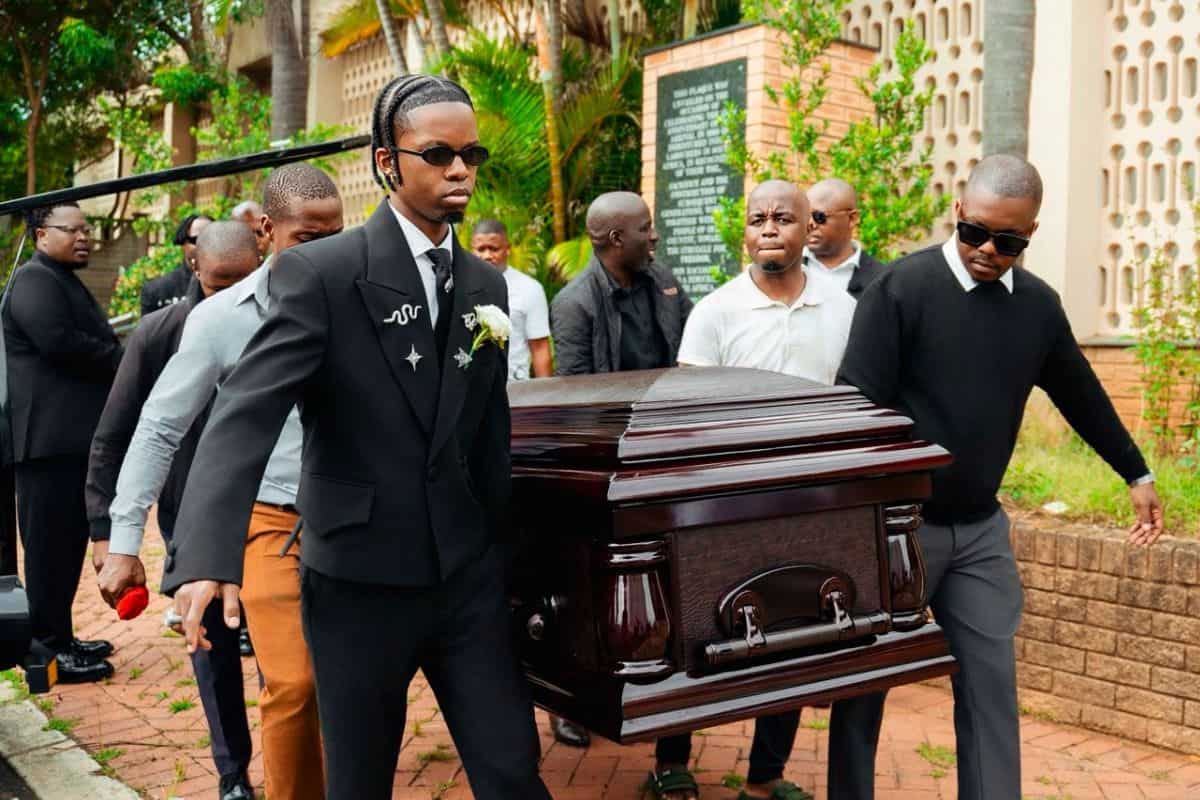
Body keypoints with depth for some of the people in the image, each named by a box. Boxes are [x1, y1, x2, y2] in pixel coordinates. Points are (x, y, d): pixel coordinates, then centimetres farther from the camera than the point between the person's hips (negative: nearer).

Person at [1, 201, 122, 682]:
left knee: (68, 542, 14)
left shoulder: (65, 281, 23)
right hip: (50, 436, -10)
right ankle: (50, 651, 1)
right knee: (50, 544, -5)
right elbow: (60, 342, -23)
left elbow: (90, 342, 22)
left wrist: (115, 358, 1)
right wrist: (122, 360, -10)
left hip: (74, 435, 10)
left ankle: (60, 638, 22)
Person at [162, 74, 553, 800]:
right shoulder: (321, 273, -11)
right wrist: (206, 557, -34)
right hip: (359, 582, -4)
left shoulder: (487, 285, 6)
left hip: (468, 577, 4)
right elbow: (245, 413, -21)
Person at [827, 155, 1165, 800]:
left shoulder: (1037, 304, 4)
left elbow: (1080, 394, 18)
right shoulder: (901, 289, -13)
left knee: (991, 683, 7)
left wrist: (1136, 473, 27)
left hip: (981, 529, 5)